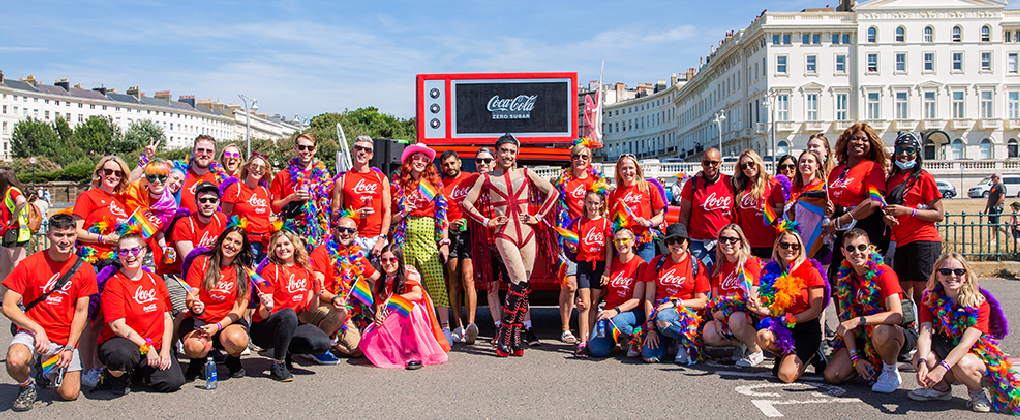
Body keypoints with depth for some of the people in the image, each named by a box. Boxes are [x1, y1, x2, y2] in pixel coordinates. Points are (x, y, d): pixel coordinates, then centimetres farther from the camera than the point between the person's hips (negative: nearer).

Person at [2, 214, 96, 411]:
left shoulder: (85, 270, -2)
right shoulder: (29, 265, -8)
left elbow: (81, 312, 0)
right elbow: (8, 306, -8)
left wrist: (69, 348, -8)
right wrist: (38, 329, -18)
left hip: (65, 339, 2)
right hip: (31, 331, -2)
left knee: (70, 395, -2)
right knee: (15, 361, -34)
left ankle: (50, 372, 32)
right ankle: (27, 386, 2)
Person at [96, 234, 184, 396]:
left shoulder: (155, 280, 9)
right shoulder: (114, 284, -8)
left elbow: (167, 318, 7)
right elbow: (118, 326, -15)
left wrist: (165, 350, -6)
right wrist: (147, 347, -19)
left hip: (155, 346, 5)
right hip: (121, 341, -5)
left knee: (173, 382, -17)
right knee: (123, 355, -42)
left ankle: (137, 374, 16)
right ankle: (116, 376, -2)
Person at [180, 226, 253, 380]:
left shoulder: (244, 271, 4)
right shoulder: (201, 262, 1)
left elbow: (239, 308, -2)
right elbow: (191, 298, -3)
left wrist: (218, 326, -19)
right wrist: (195, 307, -29)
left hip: (229, 321, 1)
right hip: (199, 320, 0)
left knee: (236, 339, -35)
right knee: (194, 347, -34)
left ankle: (234, 361, 4)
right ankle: (198, 360, 7)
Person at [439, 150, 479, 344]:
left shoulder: (473, 179, 8)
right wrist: (448, 225, -7)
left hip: (469, 233, -2)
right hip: (449, 234, 2)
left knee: (467, 279, -14)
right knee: (454, 283, 2)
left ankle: (470, 325, -19)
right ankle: (459, 327, 3)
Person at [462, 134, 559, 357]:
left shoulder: (525, 174, 10)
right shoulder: (487, 179, 7)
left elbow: (553, 192, 15)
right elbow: (467, 203, 9)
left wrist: (538, 216, 7)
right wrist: (486, 222, 2)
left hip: (527, 234, 3)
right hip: (504, 235, -3)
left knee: (524, 285, 1)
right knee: (520, 282, -17)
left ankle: (516, 337, 9)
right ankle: (503, 335, -7)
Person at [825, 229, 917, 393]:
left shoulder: (883, 273, -18)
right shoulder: (844, 277, -2)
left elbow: (897, 315, -30)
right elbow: (845, 319, -5)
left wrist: (858, 320, -38)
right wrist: (855, 357, -13)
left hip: (899, 333, -5)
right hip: (863, 337, 5)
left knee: (879, 331, -41)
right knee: (832, 376, -11)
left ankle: (891, 372, -10)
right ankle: (873, 365, 15)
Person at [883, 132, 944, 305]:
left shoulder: (924, 178, -3)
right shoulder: (892, 180, 16)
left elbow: (939, 215, -7)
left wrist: (907, 210, -15)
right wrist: (887, 217, 3)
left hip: (923, 241, -6)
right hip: (901, 243, 6)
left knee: (920, 296, -7)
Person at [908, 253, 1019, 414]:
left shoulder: (980, 304, -16)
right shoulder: (930, 301, -6)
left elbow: (966, 343, -27)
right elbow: (925, 335, -20)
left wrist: (942, 368, -41)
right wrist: (922, 364, -40)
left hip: (978, 356, -3)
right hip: (945, 352, 3)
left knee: (962, 364, -37)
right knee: (918, 357, -27)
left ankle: (977, 392, -1)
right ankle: (941, 388, 6)